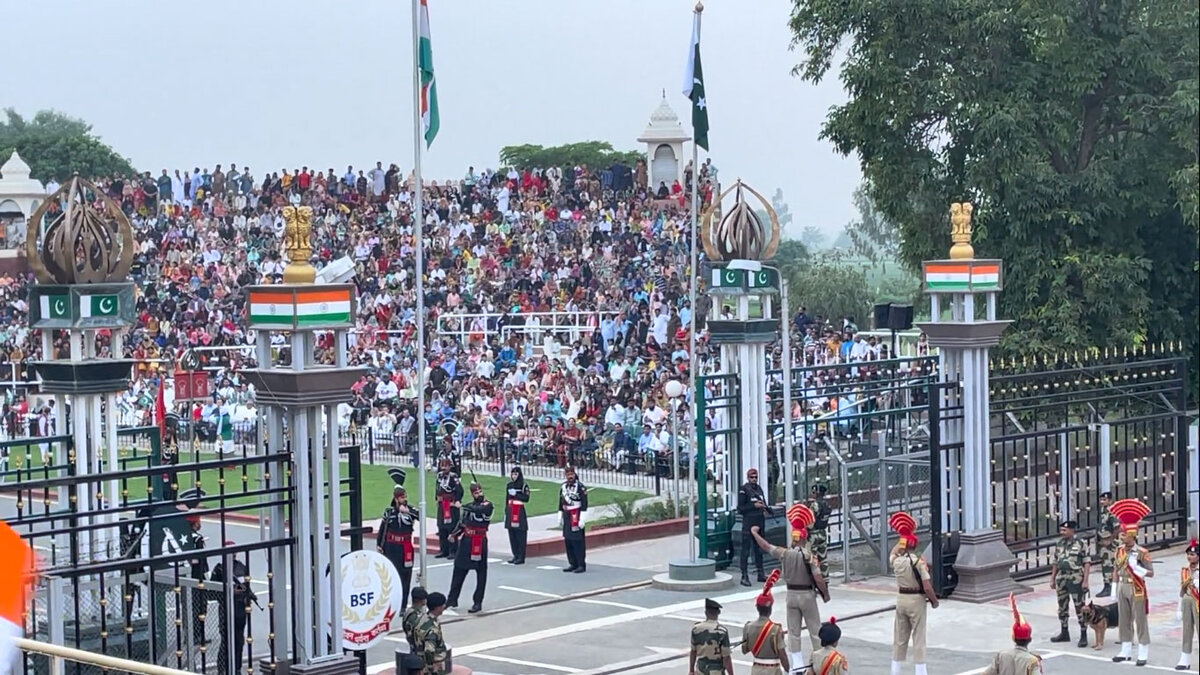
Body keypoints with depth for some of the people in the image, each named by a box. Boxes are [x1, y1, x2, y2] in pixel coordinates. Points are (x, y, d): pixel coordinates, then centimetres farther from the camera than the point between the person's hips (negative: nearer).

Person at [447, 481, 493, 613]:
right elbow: (462, 524, 15)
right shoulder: (468, 506, 12)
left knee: (481, 573, 0)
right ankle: (452, 599, 21)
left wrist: (464, 506, -16)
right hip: (466, 542, 5)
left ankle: (478, 603, 7)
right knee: (459, 570, 10)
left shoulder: (488, 505, -5)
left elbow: (478, 510, -26)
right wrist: (454, 534, 0)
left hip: (480, 543, -5)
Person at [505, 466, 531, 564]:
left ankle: (521, 557, -4)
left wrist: (516, 494, -16)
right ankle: (515, 555, 15)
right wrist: (506, 512, 16)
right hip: (510, 511, 6)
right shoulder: (509, 485, 13)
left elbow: (526, 498, -12)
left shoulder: (524, 486, -4)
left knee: (520, 535, -6)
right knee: (512, 534, 7)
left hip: (520, 512, -6)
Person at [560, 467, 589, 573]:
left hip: (576, 517, -6)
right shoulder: (563, 486, 11)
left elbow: (584, 504, -11)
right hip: (566, 517, 6)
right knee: (568, 541, 8)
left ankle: (582, 565, -3)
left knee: (578, 541, -6)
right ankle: (573, 564, 17)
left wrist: (582, 519, -16)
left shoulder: (580, 487, -9)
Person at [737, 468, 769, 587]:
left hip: (759, 523, 7)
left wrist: (765, 508, 1)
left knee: (759, 549, 14)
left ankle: (760, 574, 22)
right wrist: (754, 506, -18)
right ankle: (744, 576, -6)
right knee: (745, 550, -7)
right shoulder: (743, 490, -7)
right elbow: (740, 508, -10)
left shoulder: (759, 488, 13)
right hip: (748, 523, -7)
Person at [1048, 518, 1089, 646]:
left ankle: (1083, 635, 1)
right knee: (1062, 607, 13)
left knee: (1079, 607, -4)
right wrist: (1052, 579, 13)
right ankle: (1064, 633, 25)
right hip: (1061, 578, 6)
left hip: (1075, 579, -6)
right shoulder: (1059, 544, 9)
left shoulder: (1079, 543, -7)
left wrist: (1085, 580, -14)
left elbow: (1087, 562, -9)